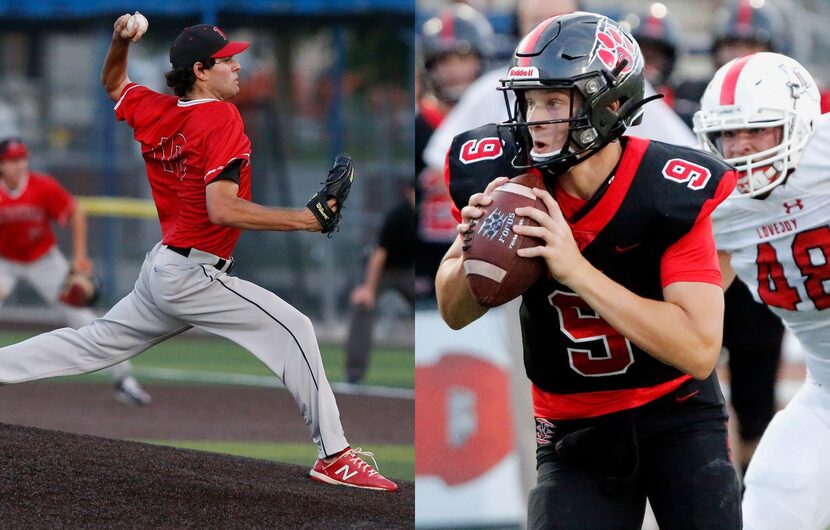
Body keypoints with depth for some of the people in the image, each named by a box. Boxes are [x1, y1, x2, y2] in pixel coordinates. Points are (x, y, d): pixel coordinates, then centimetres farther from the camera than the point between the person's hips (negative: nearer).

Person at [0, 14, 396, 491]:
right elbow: (222, 209, -26)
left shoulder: (156, 112, 7)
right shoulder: (222, 118, -16)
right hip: (192, 275, -9)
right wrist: (303, 219, -28)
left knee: (93, 345, 21)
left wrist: (120, 43, 13)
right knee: (293, 328, -11)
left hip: (161, 269, 9)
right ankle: (334, 455, -15)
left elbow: (114, 86, 30)